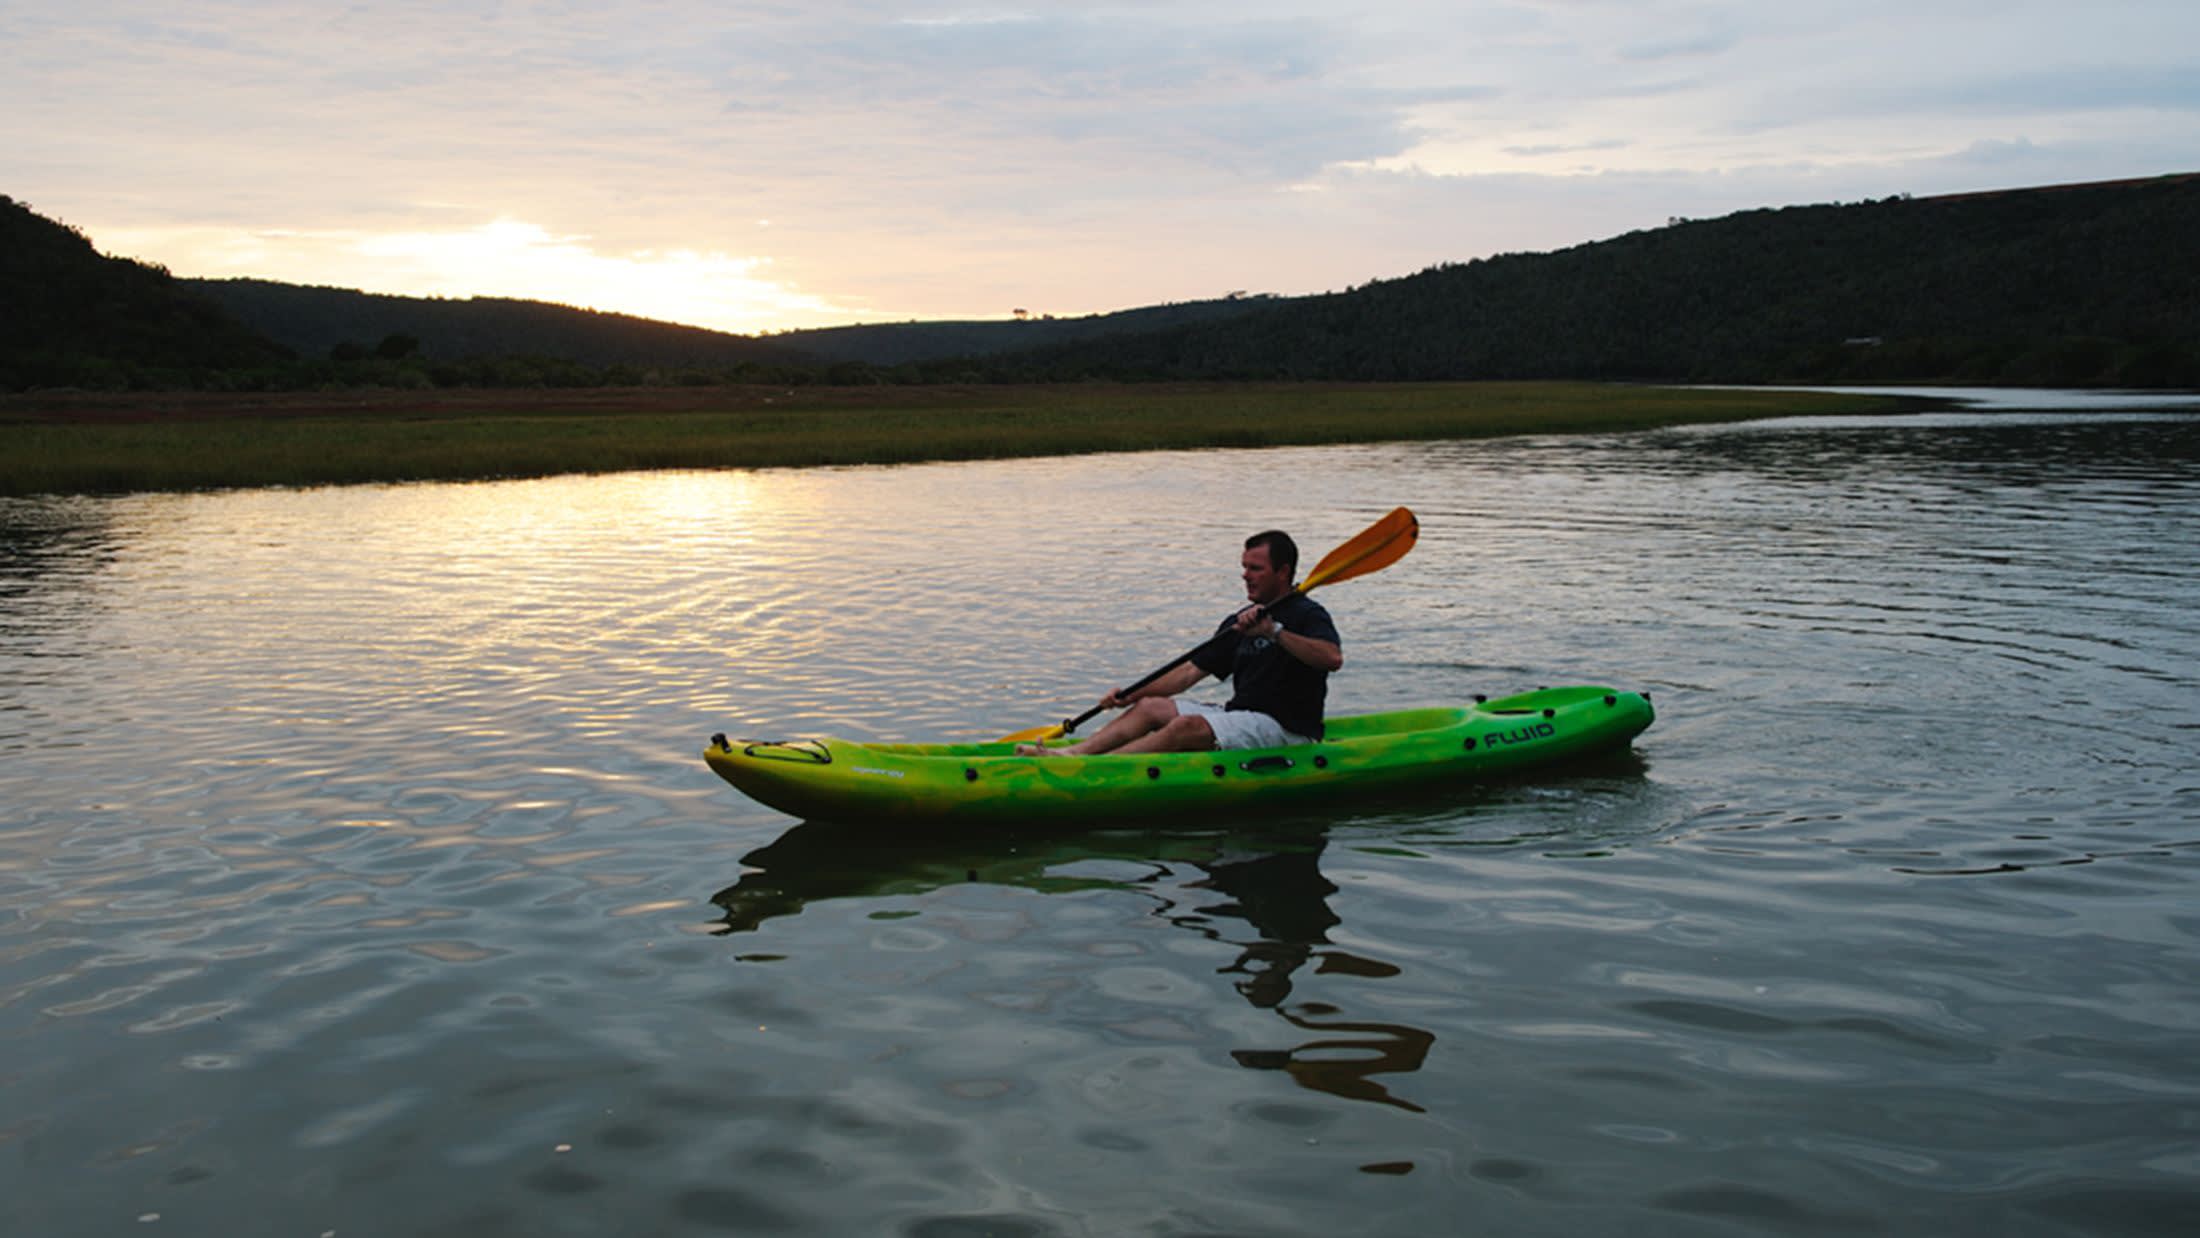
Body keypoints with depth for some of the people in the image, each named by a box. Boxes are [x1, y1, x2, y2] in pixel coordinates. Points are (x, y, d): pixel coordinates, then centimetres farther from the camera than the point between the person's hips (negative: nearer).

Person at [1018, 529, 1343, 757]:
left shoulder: (1307, 614, -6)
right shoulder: (1239, 623, 17)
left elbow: (1333, 658, -28)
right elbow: (1191, 671, 14)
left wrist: (1274, 632, -34)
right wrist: (1130, 696, 5)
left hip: (1286, 729, -8)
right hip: (1240, 716, 8)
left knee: (1188, 726, -28)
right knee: (1150, 707, -5)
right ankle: (1072, 752, -21)